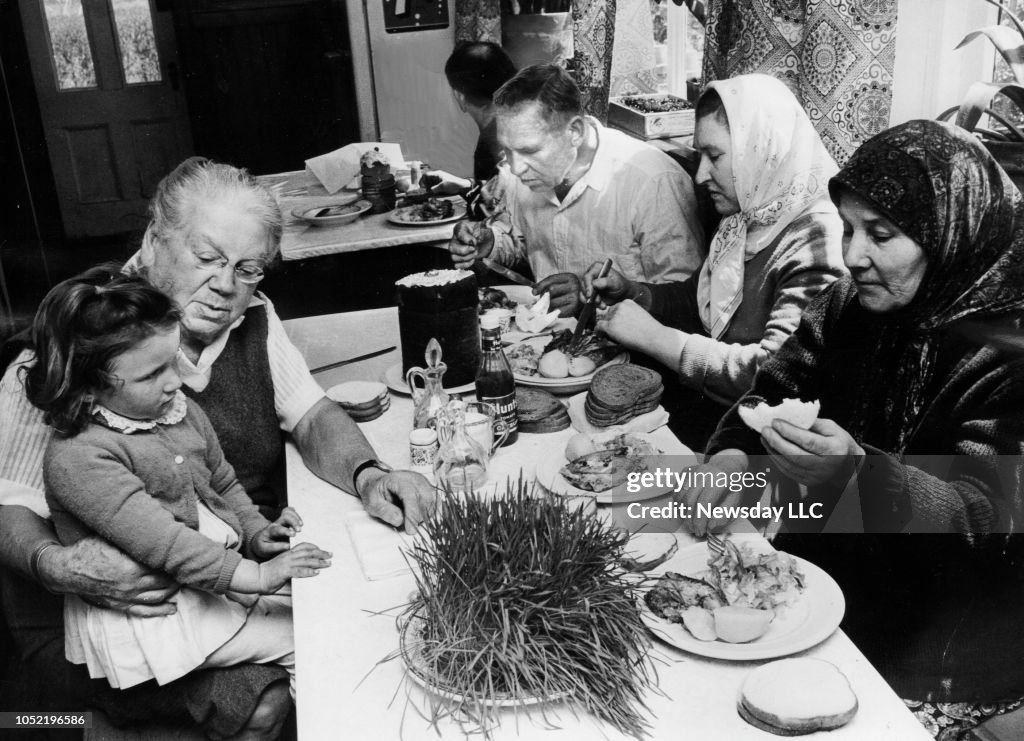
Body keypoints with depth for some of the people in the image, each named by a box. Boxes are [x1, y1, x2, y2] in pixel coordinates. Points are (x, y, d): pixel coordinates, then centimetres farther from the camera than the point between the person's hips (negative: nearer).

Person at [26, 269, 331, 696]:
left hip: (218, 563, 8)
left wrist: (255, 531, 2)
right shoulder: (77, 458, -23)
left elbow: (222, 482, 18)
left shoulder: (179, 410, 4)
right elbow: (160, 542, -28)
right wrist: (255, 575, -30)